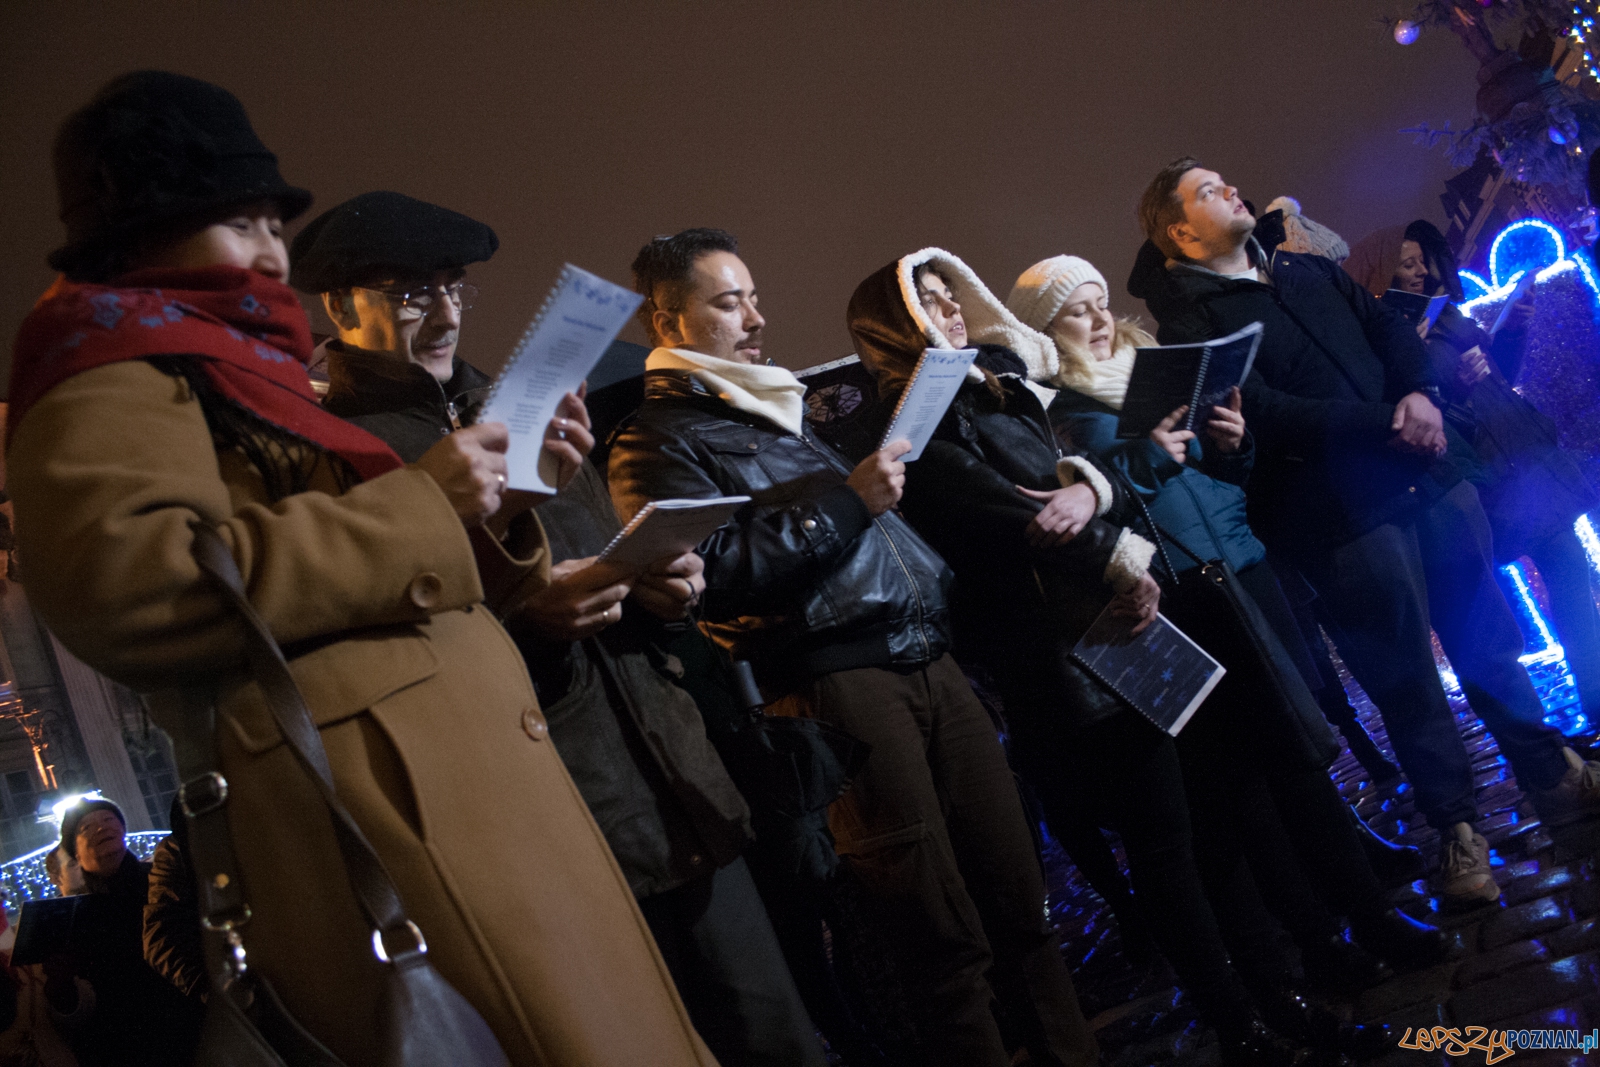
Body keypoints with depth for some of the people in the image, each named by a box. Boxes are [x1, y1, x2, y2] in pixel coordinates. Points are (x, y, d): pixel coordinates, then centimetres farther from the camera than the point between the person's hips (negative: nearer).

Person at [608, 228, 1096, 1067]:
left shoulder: (787, 411, 24)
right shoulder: (656, 441, 0)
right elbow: (713, 573, -15)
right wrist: (845, 501, -13)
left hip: (928, 658, 8)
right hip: (833, 678, -7)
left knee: (1020, 905, 10)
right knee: (945, 946, -4)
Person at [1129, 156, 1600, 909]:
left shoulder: (1307, 270, 16)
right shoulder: (1189, 319, -7)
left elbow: (1390, 329, 13)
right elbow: (1262, 413, -18)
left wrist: (1420, 393, -7)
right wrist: (1386, 423, -19)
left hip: (1426, 475, 6)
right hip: (1343, 514, -6)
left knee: (1489, 635, 15)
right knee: (1406, 676, 2)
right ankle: (1457, 829, 18)